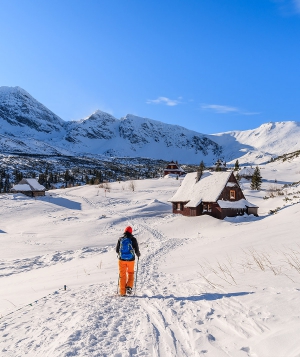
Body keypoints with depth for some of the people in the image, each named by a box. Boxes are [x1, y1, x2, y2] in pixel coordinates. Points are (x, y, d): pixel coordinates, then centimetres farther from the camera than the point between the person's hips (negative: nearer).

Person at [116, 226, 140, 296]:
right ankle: (129, 287, 6)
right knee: (130, 273, 21)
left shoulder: (120, 239, -2)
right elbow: (136, 250, -6)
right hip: (131, 259, -1)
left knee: (122, 275, 11)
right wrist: (138, 255, 17)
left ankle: (122, 292, 12)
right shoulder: (133, 239, -7)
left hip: (122, 259, 1)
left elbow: (117, 250, 4)